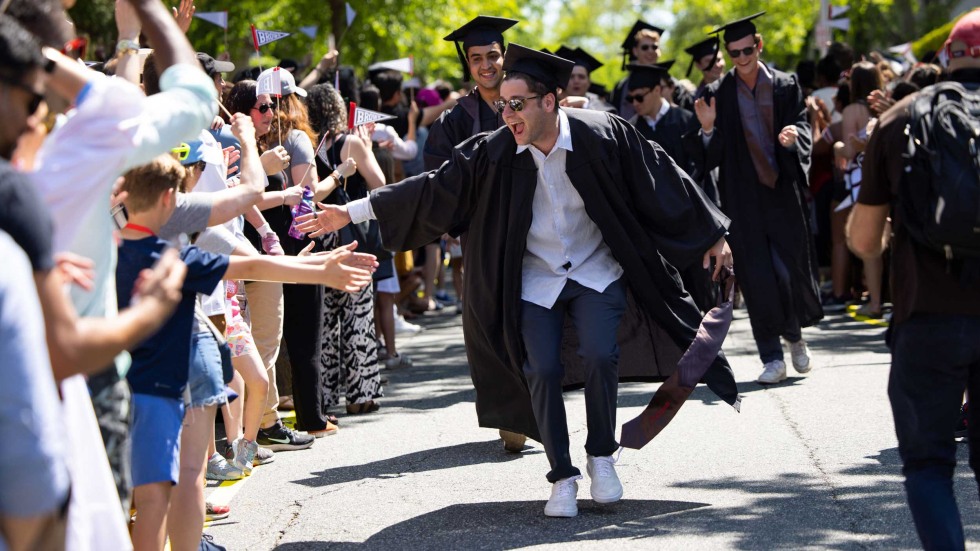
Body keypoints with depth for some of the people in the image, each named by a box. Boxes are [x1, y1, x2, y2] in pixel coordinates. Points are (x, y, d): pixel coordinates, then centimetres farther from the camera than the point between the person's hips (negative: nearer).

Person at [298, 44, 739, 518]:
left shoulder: (600, 136, -15)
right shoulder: (496, 152, -12)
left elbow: (663, 182, -5)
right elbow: (434, 190, -9)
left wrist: (711, 235, 0)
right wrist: (351, 212, -13)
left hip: (596, 270, -1)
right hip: (535, 279, 1)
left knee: (600, 357, -20)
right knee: (542, 371, -12)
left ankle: (601, 457, 2)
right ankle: (562, 476, 4)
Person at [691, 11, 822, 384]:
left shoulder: (786, 87, 3)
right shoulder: (718, 95, 2)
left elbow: (804, 127, -5)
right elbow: (712, 156, 0)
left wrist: (793, 136, -27)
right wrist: (708, 129, -20)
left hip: (784, 192, 0)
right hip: (744, 197, 0)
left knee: (791, 270, 1)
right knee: (757, 279, -2)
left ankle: (793, 333, 30)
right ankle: (772, 357, 5)